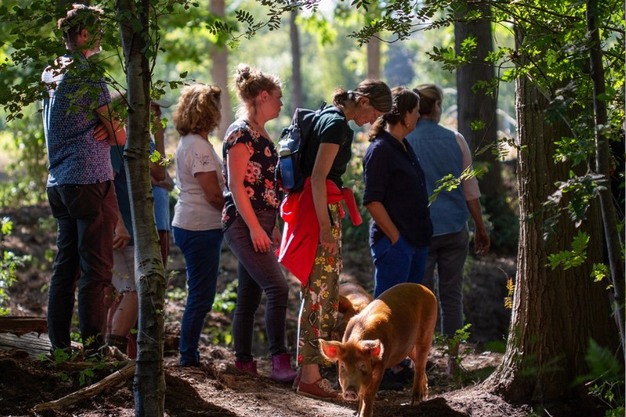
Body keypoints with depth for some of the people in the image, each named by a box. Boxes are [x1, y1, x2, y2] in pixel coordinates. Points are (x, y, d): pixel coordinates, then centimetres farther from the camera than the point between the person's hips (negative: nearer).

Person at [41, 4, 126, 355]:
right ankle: (94, 348, -7)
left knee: (65, 266, 11)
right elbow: (119, 136, -9)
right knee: (96, 269, -6)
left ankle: (59, 345, 13)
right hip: (90, 181, -9)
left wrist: (107, 127, 4)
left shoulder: (51, 74, 15)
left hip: (59, 182, 9)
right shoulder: (88, 75, -11)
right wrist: (114, 130, 13)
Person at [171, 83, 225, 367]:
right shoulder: (199, 146, -16)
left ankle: (189, 354, 18)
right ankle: (188, 357, 0)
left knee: (199, 295, 15)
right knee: (201, 296, -4)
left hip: (190, 225, 10)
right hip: (201, 227, -10)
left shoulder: (187, 142, 15)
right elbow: (213, 195, -18)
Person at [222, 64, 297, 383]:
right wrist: (255, 228, -19)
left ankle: (243, 360, 15)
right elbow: (236, 186, -16)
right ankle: (279, 360, -18)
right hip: (243, 224, -10)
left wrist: (271, 227, 22)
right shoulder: (240, 133, -11)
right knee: (277, 287, -18)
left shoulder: (261, 135, 17)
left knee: (249, 296, 11)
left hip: (258, 224, 10)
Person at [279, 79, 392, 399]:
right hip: (322, 210, -10)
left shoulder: (328, 118, 17)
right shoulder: (337, 125, -14)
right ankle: (309, 376, -5)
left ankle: (311, 369, 17)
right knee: (318, 292, -7)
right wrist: (325, 227, -22)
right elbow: (318, 177, -20)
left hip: (320, 210, 10)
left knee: (325, 291, 13)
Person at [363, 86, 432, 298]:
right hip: (393, 242, -9)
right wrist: (396, 238, -17)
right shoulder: (379, 150, -12)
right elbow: (372, 201, -16)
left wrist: (422, 236, 15)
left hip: (416, 240, 9)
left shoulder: (404, 147, 15)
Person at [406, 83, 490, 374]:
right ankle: (453, 361, 9)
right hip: (455, 228, 1)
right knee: (452, 295, 7)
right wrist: (480, 228, 13)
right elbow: (470, 189, 3)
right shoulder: (455, 140, 0)